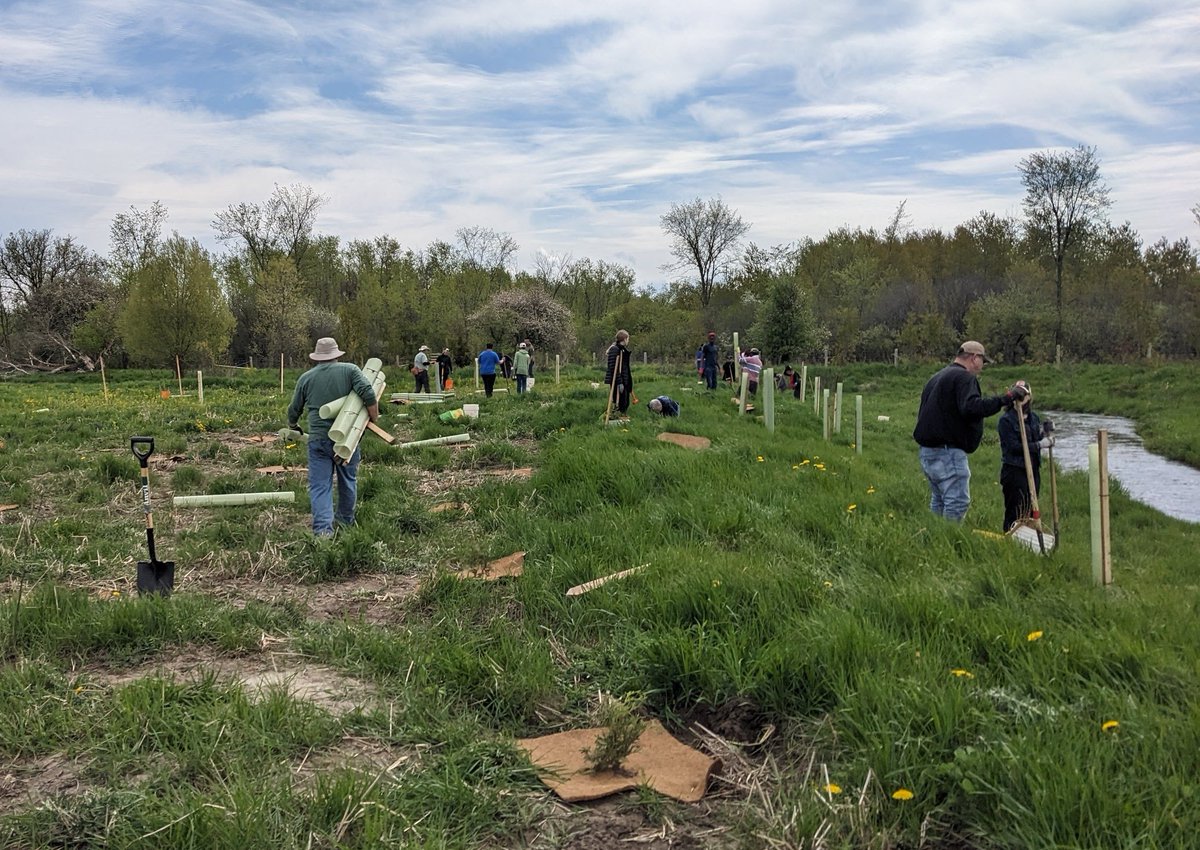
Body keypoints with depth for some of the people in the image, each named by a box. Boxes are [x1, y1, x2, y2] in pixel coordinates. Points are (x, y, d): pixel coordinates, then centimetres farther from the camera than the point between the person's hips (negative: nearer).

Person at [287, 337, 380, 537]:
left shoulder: (306, 378, 6)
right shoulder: (349, 370, -1)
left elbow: (294, 409, 15)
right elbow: (368, 393, -14)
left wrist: (292, 426, 35)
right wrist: (374, 418, -1)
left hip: (318, 438, 0)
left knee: (320, 485, 2)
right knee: (348, 479, 18)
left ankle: (323, 527, -11)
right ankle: (346, 519, 32)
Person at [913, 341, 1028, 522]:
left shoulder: (936, 378, 22)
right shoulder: (964, 377, -9)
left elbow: (922, 413, 24)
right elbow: (971, 407, -27)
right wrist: (1006, 398, -27)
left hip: (927, 451, 10)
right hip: (948, 452, -10)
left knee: (939, 503, 17)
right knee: (958, 503, -9)